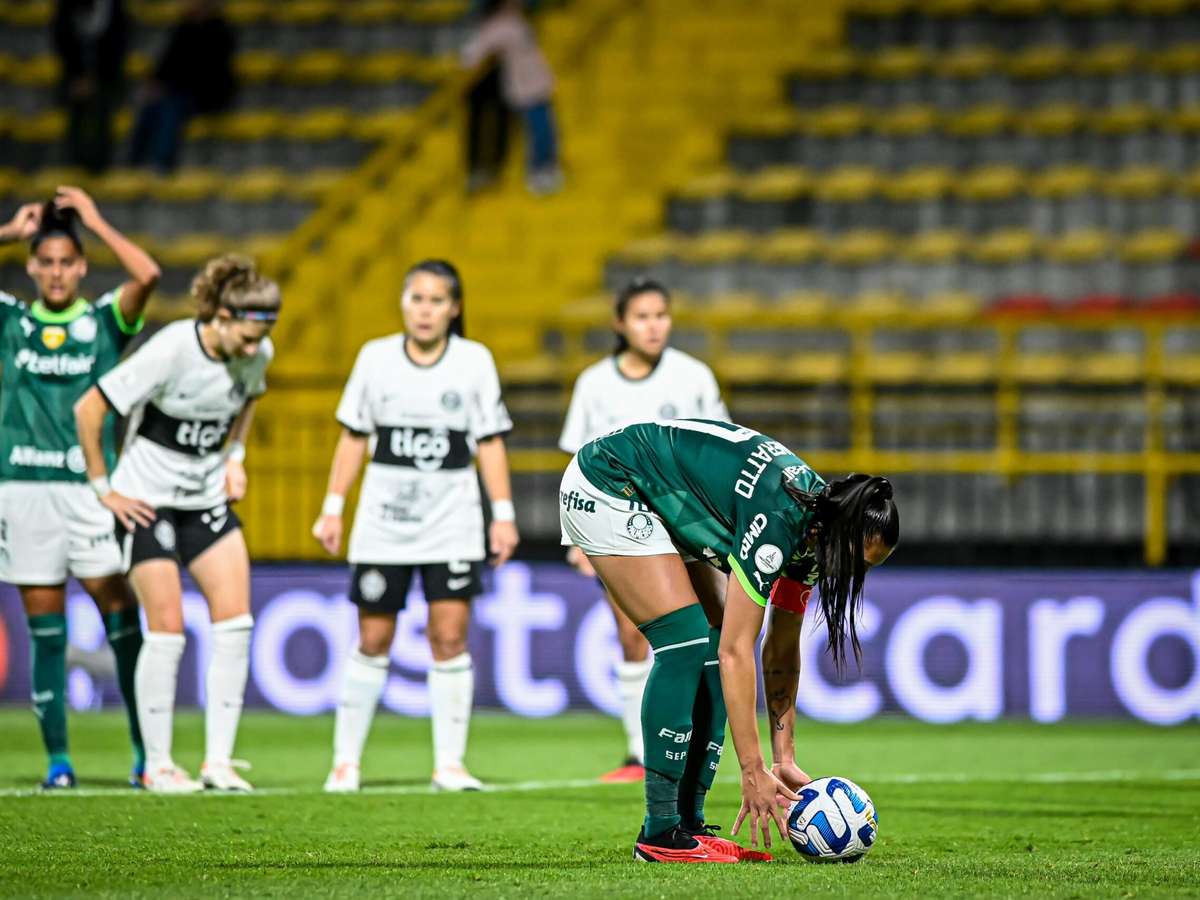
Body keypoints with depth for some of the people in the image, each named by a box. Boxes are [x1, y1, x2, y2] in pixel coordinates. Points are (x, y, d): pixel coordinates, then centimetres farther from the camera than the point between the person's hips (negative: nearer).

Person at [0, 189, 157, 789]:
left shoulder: (104, 321, 7)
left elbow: (147, 274, -9)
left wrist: (96, 222, 0)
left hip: (89, 487, -2)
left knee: (121, 618, -4)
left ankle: (147, 751, -1)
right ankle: (58, 759, 5)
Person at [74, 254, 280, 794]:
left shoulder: (258, 355, -5)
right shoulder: (172, 351, -24)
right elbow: (88, 410, -19)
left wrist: (234, 456, 9)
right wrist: (102, 488, -13)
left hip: (208, 498, 6)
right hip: (149, 500, -6)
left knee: (235, 623, -6)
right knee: (167, 631, -8)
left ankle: (218, 760, -1)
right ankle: (157, 765, 4)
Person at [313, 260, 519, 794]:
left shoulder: (475, 361, 2)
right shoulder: (376, 357, 4)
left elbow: (490, 443, 4)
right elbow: (354, 437, 9)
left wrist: (503, 514, -1)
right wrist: (333, 508, 5)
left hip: (453, 520, -1)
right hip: (384, 520, 1)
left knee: (449, 637, -7)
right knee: (372, 641, 2)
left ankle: (449, 763, -2)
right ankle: (345, 761, 11)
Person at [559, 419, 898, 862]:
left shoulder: (812, 527, -5)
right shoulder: (777, 522, -31)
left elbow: (782, 652, 4)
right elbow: (737, 652, -31)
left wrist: (785, 760, 1)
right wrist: (753, 772, -30)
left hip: (657, 506, 9)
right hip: (605, 488, -9)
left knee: (711, 648, -1)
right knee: (686, 642, -18)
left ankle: (687, 822, 2)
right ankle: (660, 834, -16)